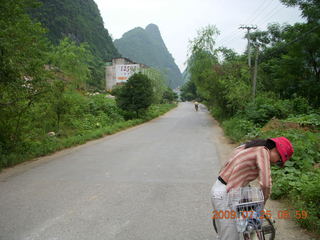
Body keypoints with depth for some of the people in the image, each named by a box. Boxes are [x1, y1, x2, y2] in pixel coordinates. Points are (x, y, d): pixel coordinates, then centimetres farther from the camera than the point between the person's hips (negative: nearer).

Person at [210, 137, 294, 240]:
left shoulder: (249, 146, 13)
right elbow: (265, 184, -22)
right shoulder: (263, 152, -13)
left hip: (218, 188, 9)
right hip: (224, 195, -9)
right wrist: (262, 203, -4)